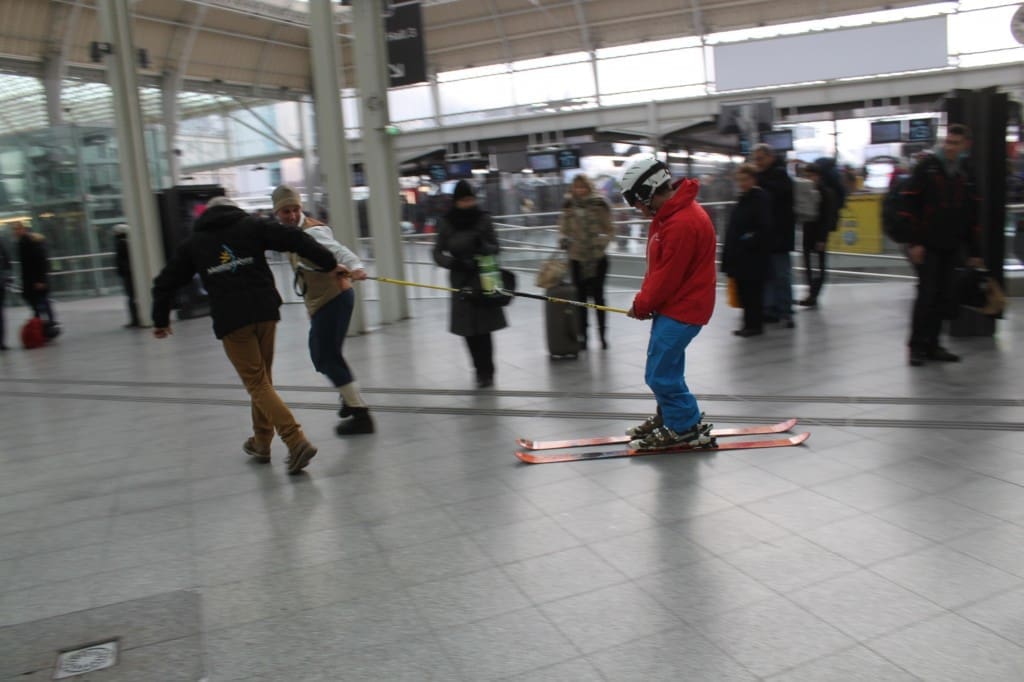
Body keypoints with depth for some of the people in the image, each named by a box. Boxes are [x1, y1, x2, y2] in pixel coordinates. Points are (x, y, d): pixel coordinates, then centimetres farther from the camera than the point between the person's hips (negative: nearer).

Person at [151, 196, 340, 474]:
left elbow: (165, 282, 18)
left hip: (230, 321, -2)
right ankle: (261, 443, 29)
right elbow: (294, 238, -1)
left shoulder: (193, 243, 14)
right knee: (262, 377, 18)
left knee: (257, 383, 1)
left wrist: (161, 320, 31)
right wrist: (329, 263, 3)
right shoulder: (252, 225, 11)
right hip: (265, 312, 2)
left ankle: (296, 440, -15)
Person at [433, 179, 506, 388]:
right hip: (461, 281, 2)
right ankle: (482, 370, 21)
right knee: (469, 330, 4)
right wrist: (453, 262, -16)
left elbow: (495, 247, 2)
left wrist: (483, 246, -20)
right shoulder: (446, 223, 1)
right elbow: (438, 253, 3)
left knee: (483, 328, -6)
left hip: (484, 279, -2)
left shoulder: (483, 218, -1)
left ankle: (486, 372, 5)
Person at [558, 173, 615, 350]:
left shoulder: (599, 204, -6)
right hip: (576, 258, 2)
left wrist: (601, 241, -18)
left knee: (597, 295, 5)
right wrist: (565, 239, -11)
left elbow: (610, 229, -2)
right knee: (581, 297, 7)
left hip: (598, 258, -2)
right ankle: (582, 334, 17)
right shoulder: (569, 206, 1)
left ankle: (602, 334, 17)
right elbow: (563, 228, 9)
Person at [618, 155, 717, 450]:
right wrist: (644, 301, 5)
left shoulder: (682, 223, -26)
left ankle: (686, 427, 6)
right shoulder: (667, 214, 8)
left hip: (682, 309, -10)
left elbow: (667, 277, -21)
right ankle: (668, 417, 34)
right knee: (666, 366, 19)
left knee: (660, 373, -7)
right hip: (671, 304, 10)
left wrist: (641, 306, -8)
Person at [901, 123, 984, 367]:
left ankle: (932, 344, 16)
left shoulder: (966, 175, 10)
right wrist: (914, 242, -15)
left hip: (951, 247, 5)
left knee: (944, 296, 7)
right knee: (927, 294, -7)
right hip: (927, 245, -5)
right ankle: (917, 346, 3)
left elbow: (972, 216, 14)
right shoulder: (927, 166, -5)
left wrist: (974, 251, 12)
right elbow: (910, 205, -10)